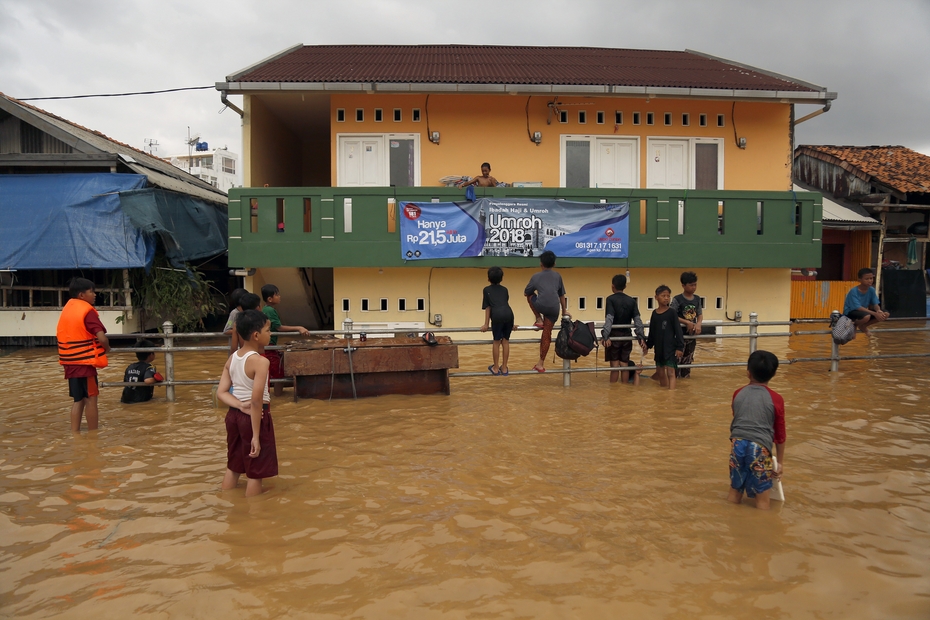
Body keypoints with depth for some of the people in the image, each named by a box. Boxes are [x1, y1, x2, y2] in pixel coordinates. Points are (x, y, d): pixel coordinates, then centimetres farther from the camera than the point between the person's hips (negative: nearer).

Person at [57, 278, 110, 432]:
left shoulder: (66, 309, 12)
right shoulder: (87, 311, -12)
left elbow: (63, 335, 19)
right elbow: (102, 338, -20)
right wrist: (107, 348, -1)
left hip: (70, 361, 8)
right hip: (85, 360, -7)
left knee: (78, 399, 12)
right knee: (90, 398, 2)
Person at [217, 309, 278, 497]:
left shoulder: (232, 358, 4)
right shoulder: (260, 361, -20)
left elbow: (221, 393, -1)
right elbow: (257, 400, -23)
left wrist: (241, 406, -13)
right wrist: (256, 435, -21)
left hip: (234, 415, 8)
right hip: (255, 417, -8)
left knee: (233, 467, 21)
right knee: (255, 473, 6)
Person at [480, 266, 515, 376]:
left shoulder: (486, 290, 20)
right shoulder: (504, 290, 27)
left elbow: (487, 307, 16)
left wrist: (486, 324, 19)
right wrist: (511, 324, 39)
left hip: (497, 315, -3)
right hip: (509, 314, 3)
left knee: (497, 341, 9)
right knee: (505, 341, 11)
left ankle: (495, 368, 18)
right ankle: (504, 368, 18)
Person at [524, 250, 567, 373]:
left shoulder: (536, 276, 12)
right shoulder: (557, 276, 20)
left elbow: (526, 293, 20)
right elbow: (561, 295, 27)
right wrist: (564, 311, 37)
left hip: (541, 306, -3)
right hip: (554, 309, 3)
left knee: (530, 296, 28)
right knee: (547, 334, 13)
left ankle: (539, 320, 17)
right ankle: (541, 363, 14)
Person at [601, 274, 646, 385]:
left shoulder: (610, 299, -6)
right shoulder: (632, 301, 6)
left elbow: (609, 318, -19)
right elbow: (637, 320, -2)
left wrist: (606, 336, -27)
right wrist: (641, 338, -4)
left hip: (614, 336, -4)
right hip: (627, 336, 4)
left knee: (614, 366, 0)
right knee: (625, 365, 9)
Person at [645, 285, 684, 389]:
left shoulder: (671, 313, -7)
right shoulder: (654, 313, 6)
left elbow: (678, 331, -9)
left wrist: (680, 347, -13)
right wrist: (648, 345, 15)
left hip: (670, 348, -5)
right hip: (659, 348, 5)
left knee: (670, 373, -8)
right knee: (660, 373, 14)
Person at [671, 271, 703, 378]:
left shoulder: (697, 299, 4)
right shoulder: (677, 299, -12)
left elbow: (700, 315, 7)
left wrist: (698, 324, -14)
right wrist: (687, 322, -21)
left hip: (692, 333, 5)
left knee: (688, 357, 14)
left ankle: (685, 376, 26)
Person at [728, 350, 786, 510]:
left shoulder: (738, 394, 10)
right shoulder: (776, 399, 1)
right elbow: (780, 433, 7)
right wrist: (780, 462, 16)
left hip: (737, 443, 3)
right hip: (760, 447, -3)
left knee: (735, 490, 17)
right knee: (762, 495, 7)